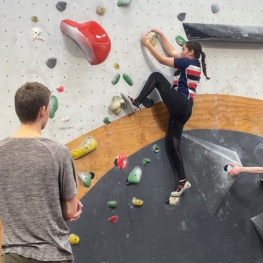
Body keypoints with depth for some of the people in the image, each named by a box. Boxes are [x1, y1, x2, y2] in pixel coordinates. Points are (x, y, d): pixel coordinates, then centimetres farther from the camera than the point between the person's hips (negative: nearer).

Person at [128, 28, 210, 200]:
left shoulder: (187, 62, -4)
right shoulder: (193, 64, 21)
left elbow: (162, 60, -5)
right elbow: (170, 51, 28)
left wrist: (147, 44, 4)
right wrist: (160, 34, 30)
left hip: (179, 104, -9)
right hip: (184, 109, 9)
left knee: (157, 76, -3)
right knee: (172, 145, 6)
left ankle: (138, 102, -4)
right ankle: (183, 181, 4)